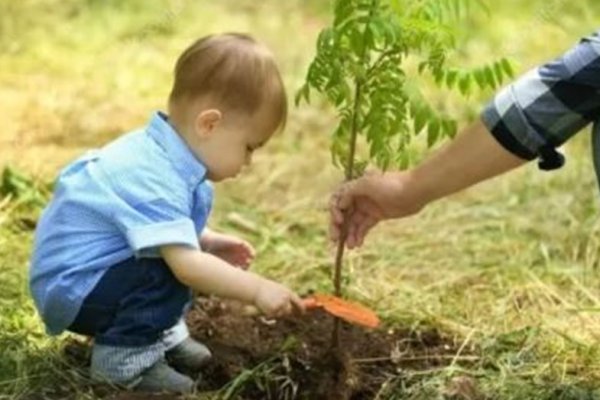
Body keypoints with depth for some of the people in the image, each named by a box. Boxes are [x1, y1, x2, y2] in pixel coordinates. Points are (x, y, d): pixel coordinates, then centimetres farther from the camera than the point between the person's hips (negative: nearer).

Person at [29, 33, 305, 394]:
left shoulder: (156, 152, 3)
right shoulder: (156, 180, -29)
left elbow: (163, 225, 23)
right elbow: (185, 265, -36)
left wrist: (207, 241, 8)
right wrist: (257, 289, -30)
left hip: (88, 273, 11)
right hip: (72, 289, -11)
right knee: (173, 271, -28)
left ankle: (161, 334, 13)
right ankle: (124, 357, -13)